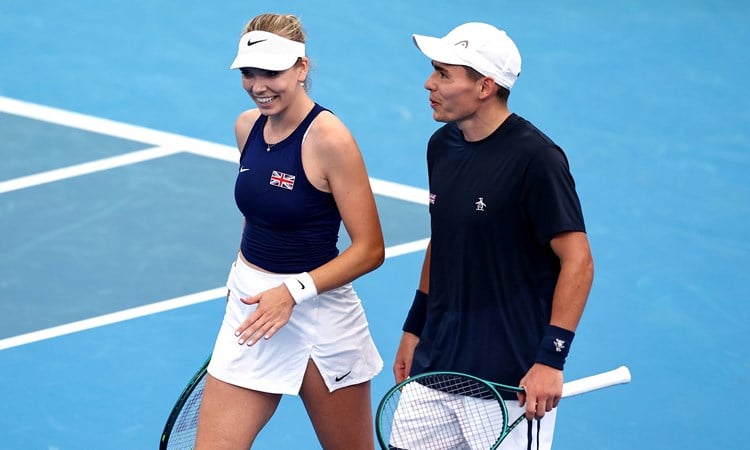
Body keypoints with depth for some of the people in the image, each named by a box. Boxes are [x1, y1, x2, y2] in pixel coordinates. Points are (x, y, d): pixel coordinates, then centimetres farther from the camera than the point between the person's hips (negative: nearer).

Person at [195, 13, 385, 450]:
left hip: (319, 314, -6)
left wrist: (293, 291, -23)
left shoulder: (328, 138, -17)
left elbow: (370, 249, -17)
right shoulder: (248, 126, 3)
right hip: (251, 312, 6)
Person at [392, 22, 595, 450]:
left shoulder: (535, 158, -16)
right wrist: (415, 327, 19)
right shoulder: (442, 146, 7)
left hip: (510, 382, -7)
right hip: (434, 366, 7)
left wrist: (551, 359, -21)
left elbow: (578, 262, -16)